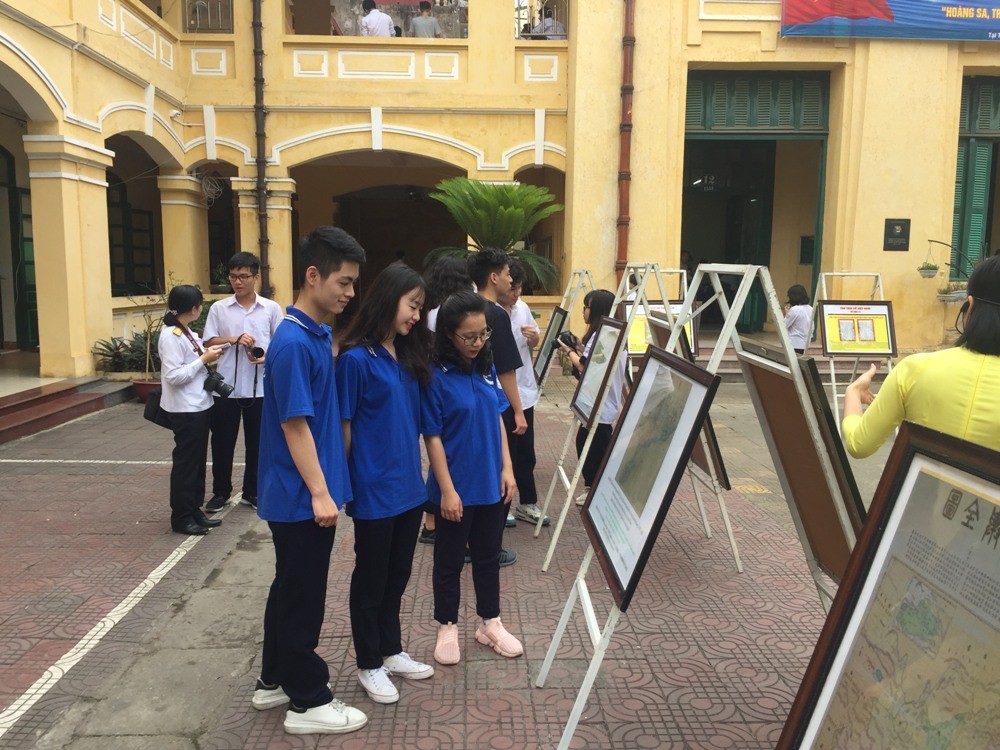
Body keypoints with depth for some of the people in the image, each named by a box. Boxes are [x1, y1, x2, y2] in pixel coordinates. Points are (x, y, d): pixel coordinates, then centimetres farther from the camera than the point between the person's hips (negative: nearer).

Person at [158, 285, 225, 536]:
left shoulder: (186, 333, 10)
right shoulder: (170, 336, -18)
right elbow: (174, 376, -23)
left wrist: (207, 355, 2)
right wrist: (204, 359, -18)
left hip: (200, 406, 9)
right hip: (185, 410, -9)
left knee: (198, 461, 15)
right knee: (185, 462, 1)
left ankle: (194, 510, 26)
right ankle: (181, 517, 13)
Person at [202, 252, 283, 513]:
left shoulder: (271, 308, 2)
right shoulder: (218, 308, 3)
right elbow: (208, 342, 1)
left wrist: (267, 358, -15)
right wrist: (234, 339, -16)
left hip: (259, 388, 0)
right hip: (226, 386, 0)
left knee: (256, 443, 9)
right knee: (222, 442, 9)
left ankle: (251, 491, 24)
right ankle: (221, 492, 25)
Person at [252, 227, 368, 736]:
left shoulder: (318, 337, 8)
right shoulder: (293, 342, -20)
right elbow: (294, 425, -22)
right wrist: (320, 493, -20)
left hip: (298, 496, 9)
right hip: (301, 498, -9)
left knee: (291, 590, 19)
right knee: (302, 597, 4)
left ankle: (274, 681, 35)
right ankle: (308, 701, 18)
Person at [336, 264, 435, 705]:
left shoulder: (408, 358, 7)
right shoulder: (356, 358, -15)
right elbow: (344, 426, -11)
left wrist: (416, 473, 11)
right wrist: (345, 485, -8)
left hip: (408, 487, 7)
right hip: (374, 490, -7)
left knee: (398, 574, 19)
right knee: (371, 577, 10)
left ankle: (391, 650, 37)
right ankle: (369, 664, 27)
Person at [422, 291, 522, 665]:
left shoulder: (487, 368, 1)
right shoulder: (435, 376, -16)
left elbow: (498, 420, 8)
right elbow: (432, 437, -15)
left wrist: (507, 468, 3)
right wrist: (447, 490, -15)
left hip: (492, 484, 5)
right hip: (456, 487, -5)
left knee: (488, 555, 19)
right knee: (450, 560, 13)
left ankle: (490, 623, 35)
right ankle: (447, 627, 30)